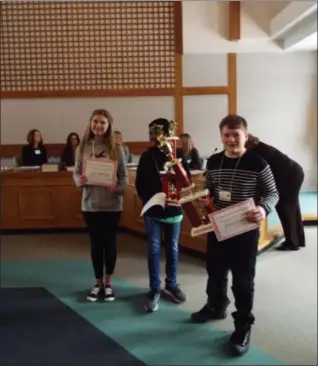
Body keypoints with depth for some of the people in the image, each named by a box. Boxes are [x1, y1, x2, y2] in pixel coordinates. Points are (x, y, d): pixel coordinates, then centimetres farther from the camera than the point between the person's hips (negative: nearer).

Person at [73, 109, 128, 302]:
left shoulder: (116, 149, -5)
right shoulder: (82, 148, 0)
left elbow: (124, 176, -3)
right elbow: (76, 172, 5)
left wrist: (120, 188, -23)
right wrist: (79, 180, -17)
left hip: (112, 204, -1)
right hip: (90, 204, 2)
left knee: (110, 242, 8)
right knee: (96, 243, 11)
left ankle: (108, 283, 25)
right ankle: (98, 284, 27)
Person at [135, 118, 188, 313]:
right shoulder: (146, 156, 0)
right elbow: (139, 183, 3)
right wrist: (148, 199, -9)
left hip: (173, 210, 0)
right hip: (153, 211, 0)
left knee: (172, 248, 13)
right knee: (154, 249, 4)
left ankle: (172, 285, 29)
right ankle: (155, 289, 15)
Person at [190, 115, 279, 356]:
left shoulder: (258, 164, -12)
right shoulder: (213, 162, 2)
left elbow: (273, 193, -7)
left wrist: (264, 208, -26)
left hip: (245, 230, -5)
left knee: (243, 280, 5)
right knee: (215, 272, 20)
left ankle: (243, 326, 22)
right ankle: (216, 307, 45)